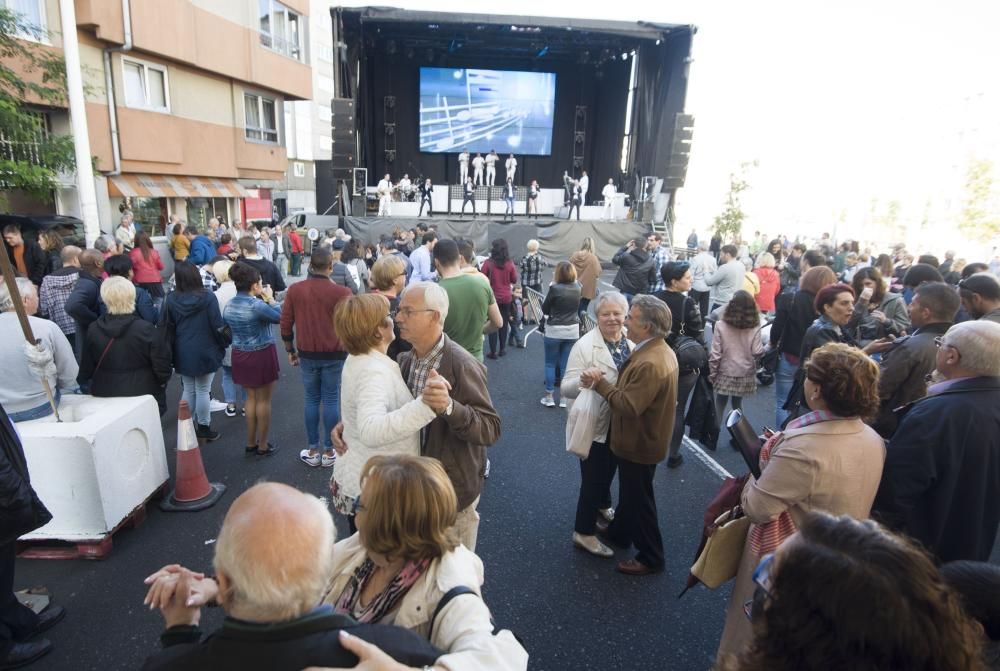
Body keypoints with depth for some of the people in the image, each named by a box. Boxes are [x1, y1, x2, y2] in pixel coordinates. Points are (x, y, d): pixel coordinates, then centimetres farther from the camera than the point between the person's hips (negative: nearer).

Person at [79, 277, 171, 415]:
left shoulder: (93, 330, -6)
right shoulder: (145, 329, -17)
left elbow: (85, 372, 3)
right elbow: (161, 367, -12)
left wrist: (93, 387, 22)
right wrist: (163, 380, 9)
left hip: (105, 397, 3)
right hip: (143, 396, -3)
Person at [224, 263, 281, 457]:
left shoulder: (229, 305, 1)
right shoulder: (256, 305, -22)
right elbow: (280, 317, -12)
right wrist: (270, 299, 2)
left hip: (240, 355, 7)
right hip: (261, 355, -7)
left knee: (251, 398, 19)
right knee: (263, 400, 6)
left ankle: (251, 443, 28)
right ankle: (263, 446, 17)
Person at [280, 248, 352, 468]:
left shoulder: (294, 290, -4)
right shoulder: (341, 292, -13)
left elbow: (286, 323, 1)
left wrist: (290, 350, 14)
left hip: (307, 354, 2)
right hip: (334, 355, -2)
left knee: (311, 400, 13)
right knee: (331, 400, 7)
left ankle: (313, 451, 20)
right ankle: (329, 451, 15)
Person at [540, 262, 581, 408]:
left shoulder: (555, 289, -15)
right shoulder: (577, 289, -1)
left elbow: (545, 309, -6)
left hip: (554, 330, -4)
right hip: (572, 331, 4)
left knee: (550, 364, 9)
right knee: (566, 365, 9)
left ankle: (549, 396, 12)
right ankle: (564, 397, 14)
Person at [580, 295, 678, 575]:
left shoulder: (650, 363, -33)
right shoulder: (659, 350, 1)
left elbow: (629, 406, -33)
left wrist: (600, 383, -25)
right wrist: (604, 382, -6)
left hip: (639, 443, -10)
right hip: (639, 438, 10)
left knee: (639, 499, 8)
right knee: (629, 492, 26)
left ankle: (650, 558, 25)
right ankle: (619, 533, 46)